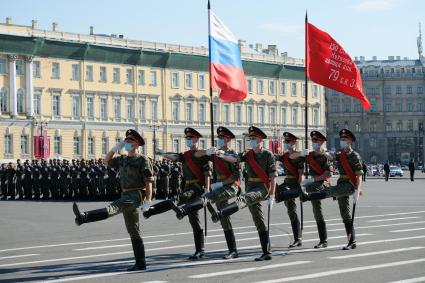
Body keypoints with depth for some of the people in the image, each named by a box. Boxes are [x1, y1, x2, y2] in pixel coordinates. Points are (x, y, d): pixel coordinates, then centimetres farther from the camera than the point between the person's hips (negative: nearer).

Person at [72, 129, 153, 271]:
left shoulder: (143, 160, -6)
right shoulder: (123, 160, 17)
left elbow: (149, 182, -10)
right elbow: (107, 161, 25)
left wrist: (148, 201, -16)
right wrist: (116, 147, 9)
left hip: (136, 195, -9)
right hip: (126, 196, 9)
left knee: (113, 207, -32)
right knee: (133, 231, 8)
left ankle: (83, 217, -56)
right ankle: (140, 263, 11)